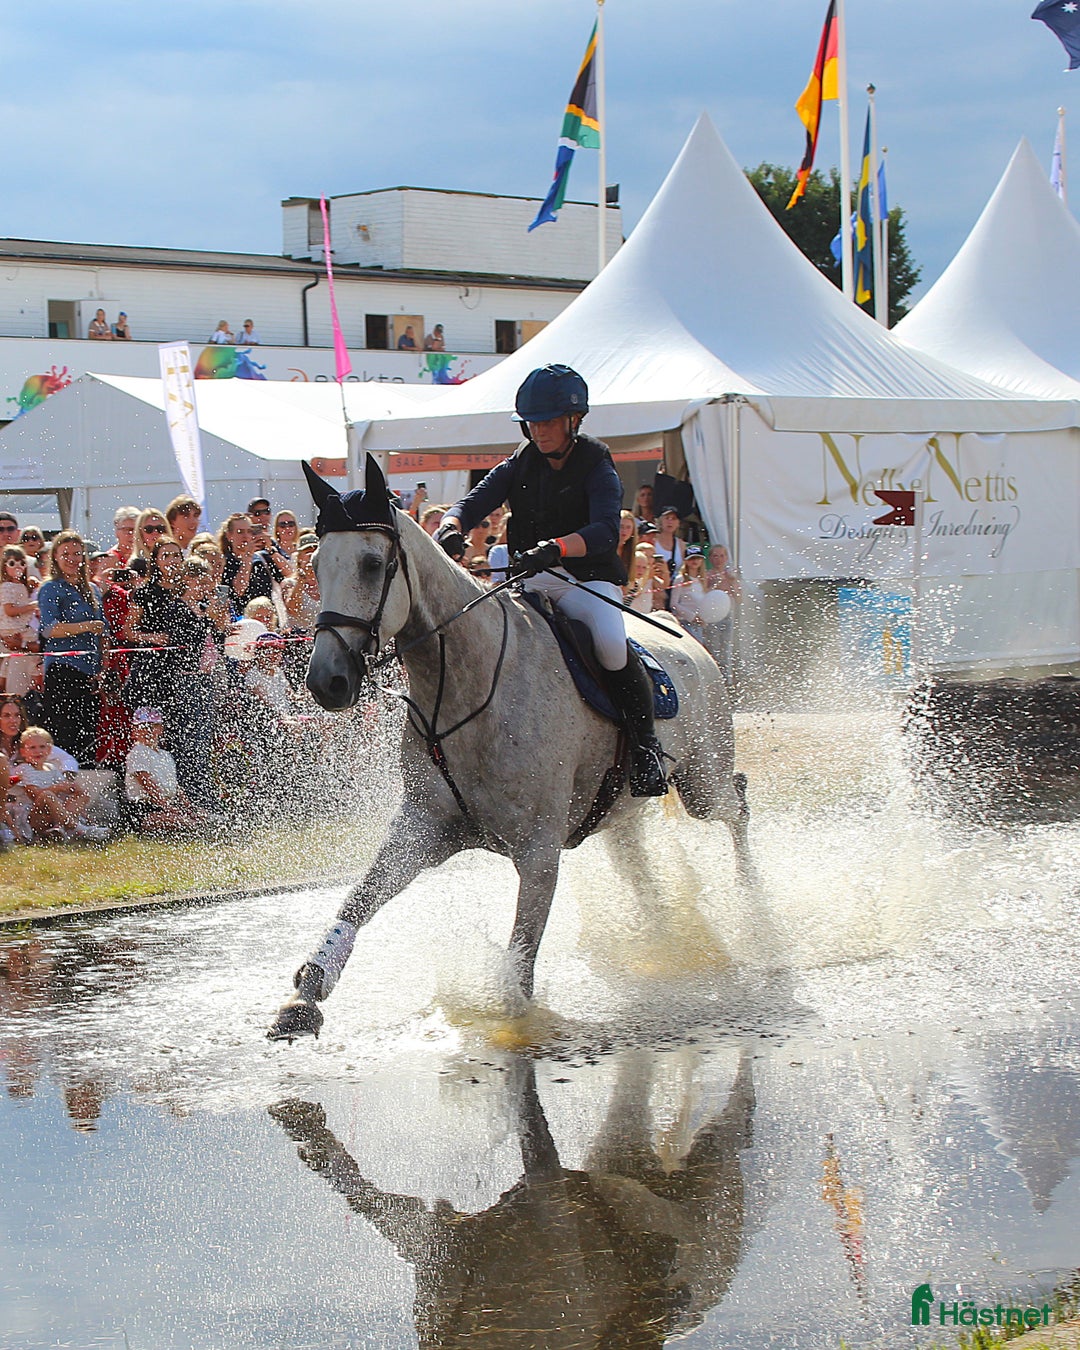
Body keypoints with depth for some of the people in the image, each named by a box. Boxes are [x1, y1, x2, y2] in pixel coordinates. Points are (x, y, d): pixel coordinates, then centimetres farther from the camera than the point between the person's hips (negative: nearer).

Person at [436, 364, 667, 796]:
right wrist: (451, 527, -27)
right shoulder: (521, 464, 9)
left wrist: (554, 548, -42)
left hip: (586, 581, -5)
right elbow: (475, 501, -2)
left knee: (610, 641, -34)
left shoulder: (597, 469, -6)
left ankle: (646, 747, -17)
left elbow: (604, 531, -23)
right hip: (527, 583, 5)